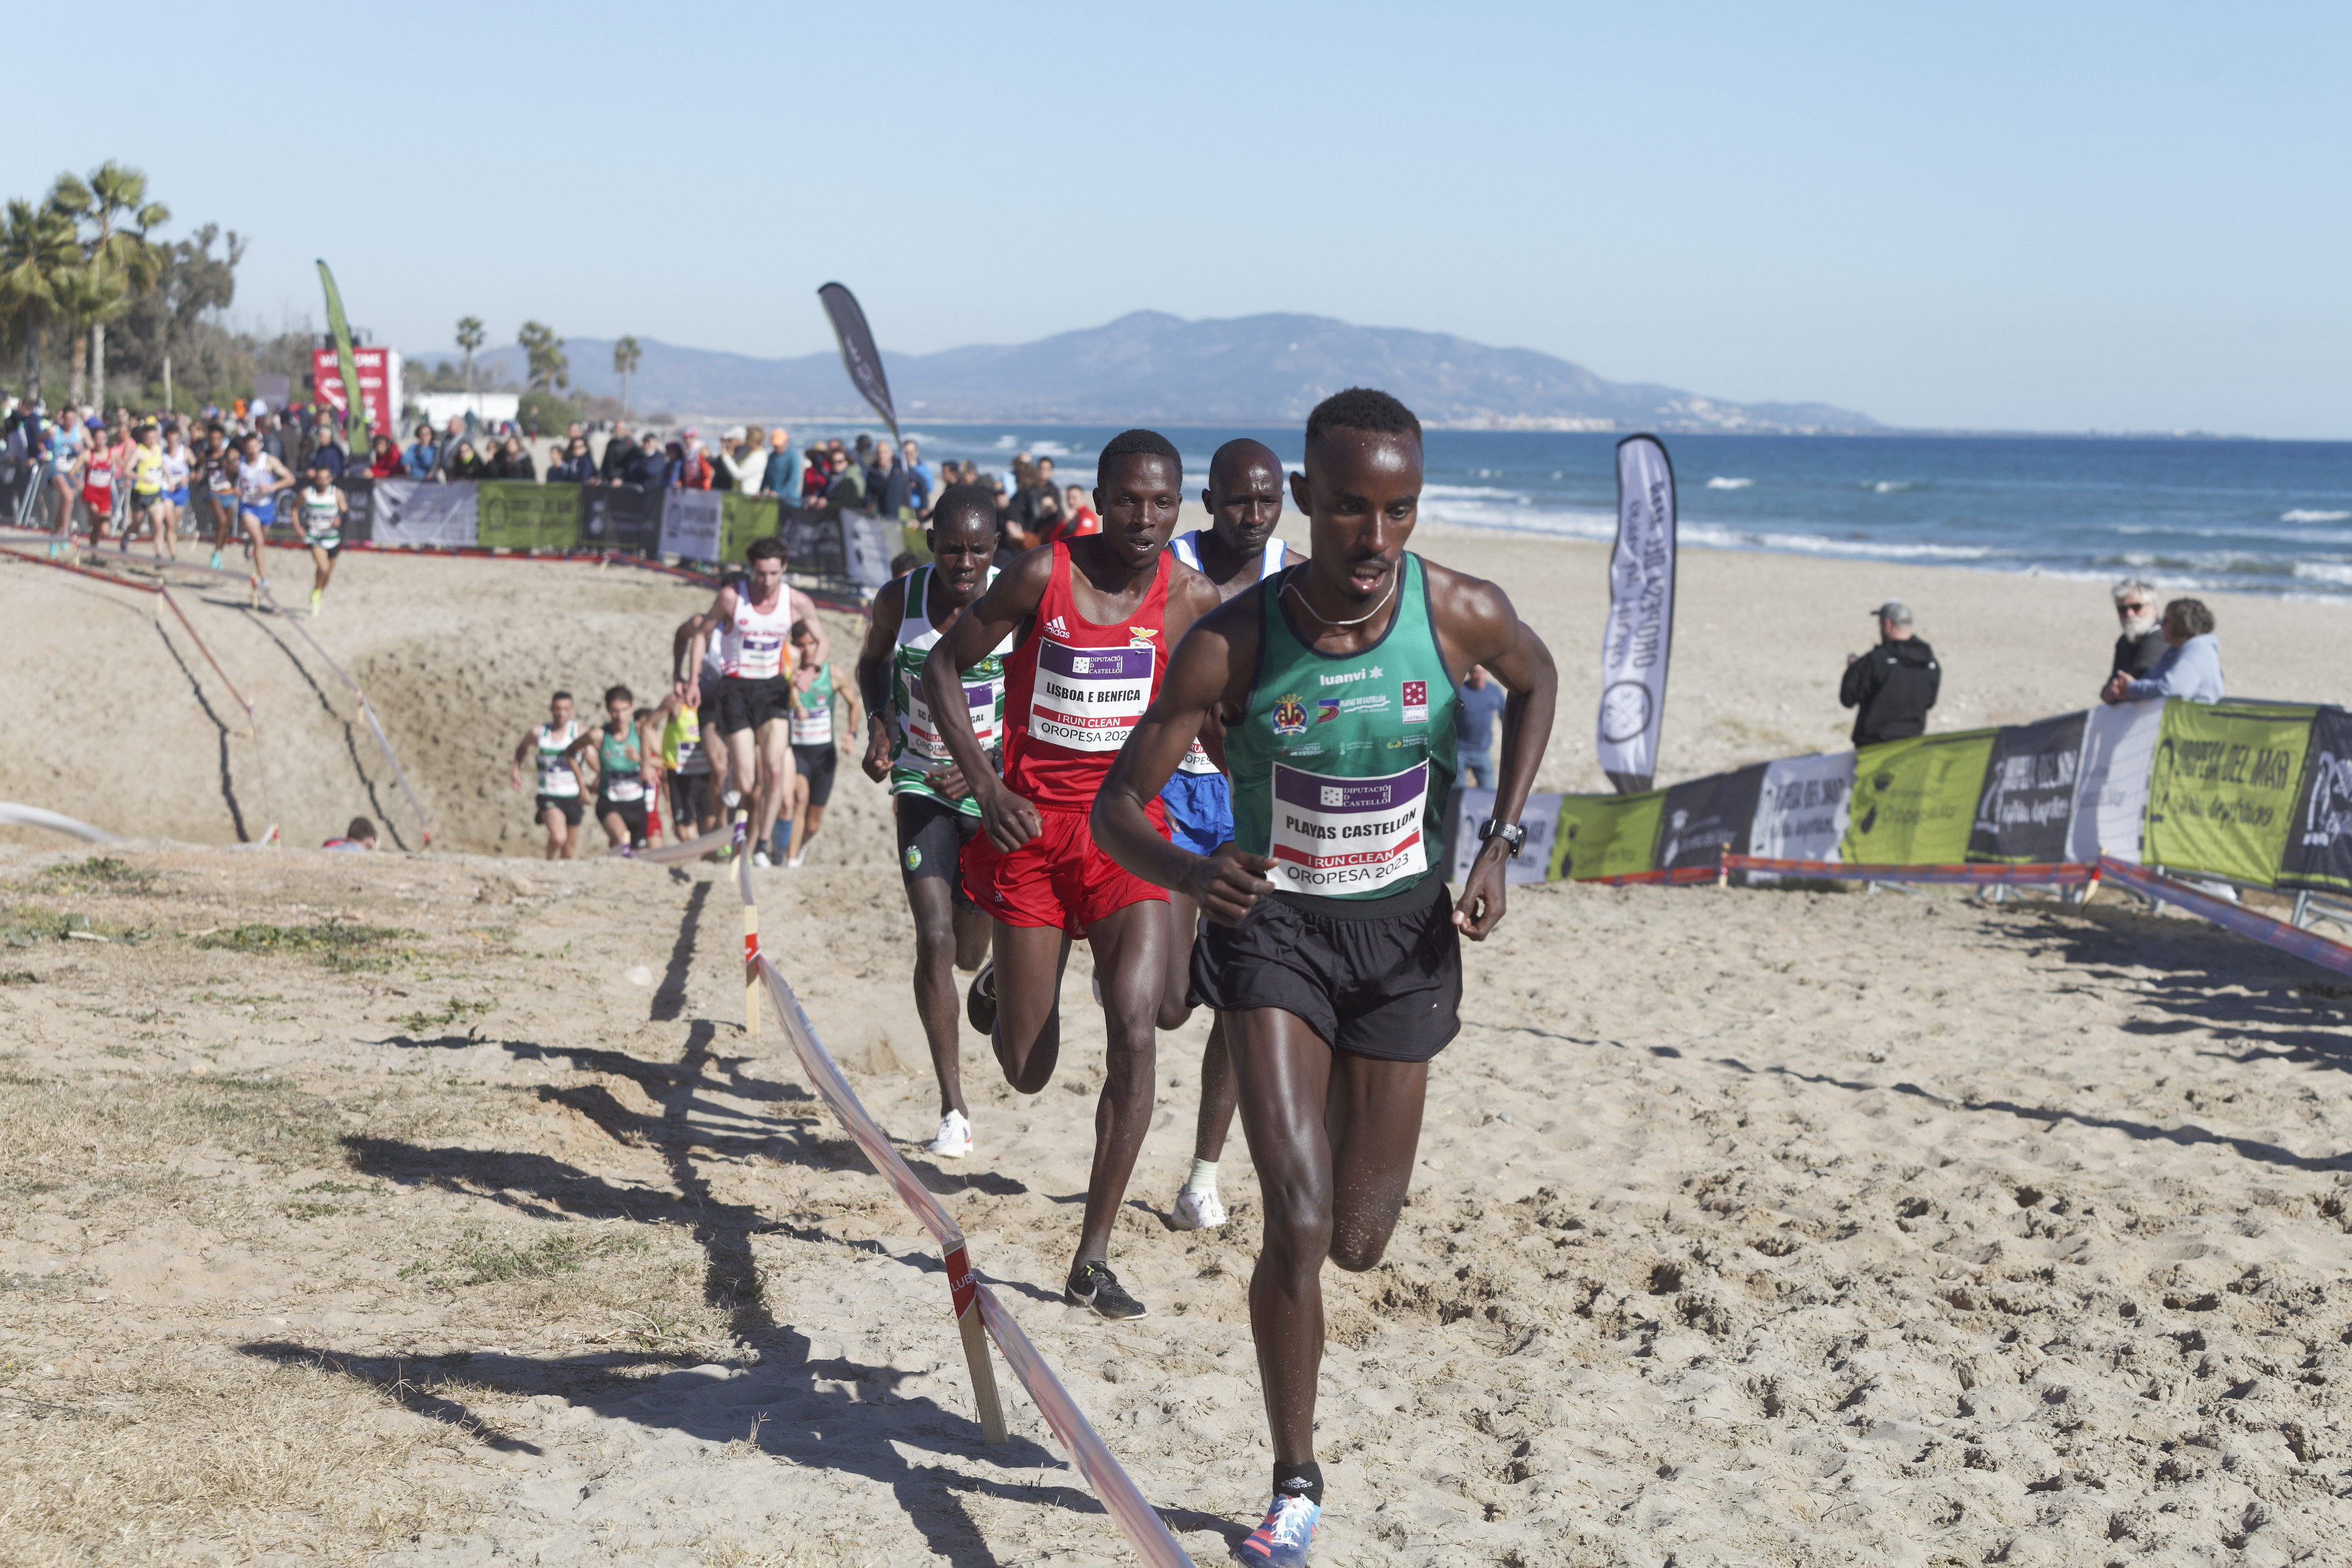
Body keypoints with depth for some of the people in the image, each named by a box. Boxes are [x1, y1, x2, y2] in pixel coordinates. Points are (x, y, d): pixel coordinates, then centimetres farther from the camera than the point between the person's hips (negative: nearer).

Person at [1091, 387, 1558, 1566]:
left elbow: (1536, 679, 10)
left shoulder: (1462, 615, -15)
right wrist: (1187, 872, -39)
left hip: (1402, 935, 2)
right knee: (1297, 1225, -15)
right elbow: (1116, 808, -16)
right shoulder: (1233, 643, -19)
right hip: (1275, 930, -2)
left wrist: (1499, 843, 0)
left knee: (1360, 1244, 10)